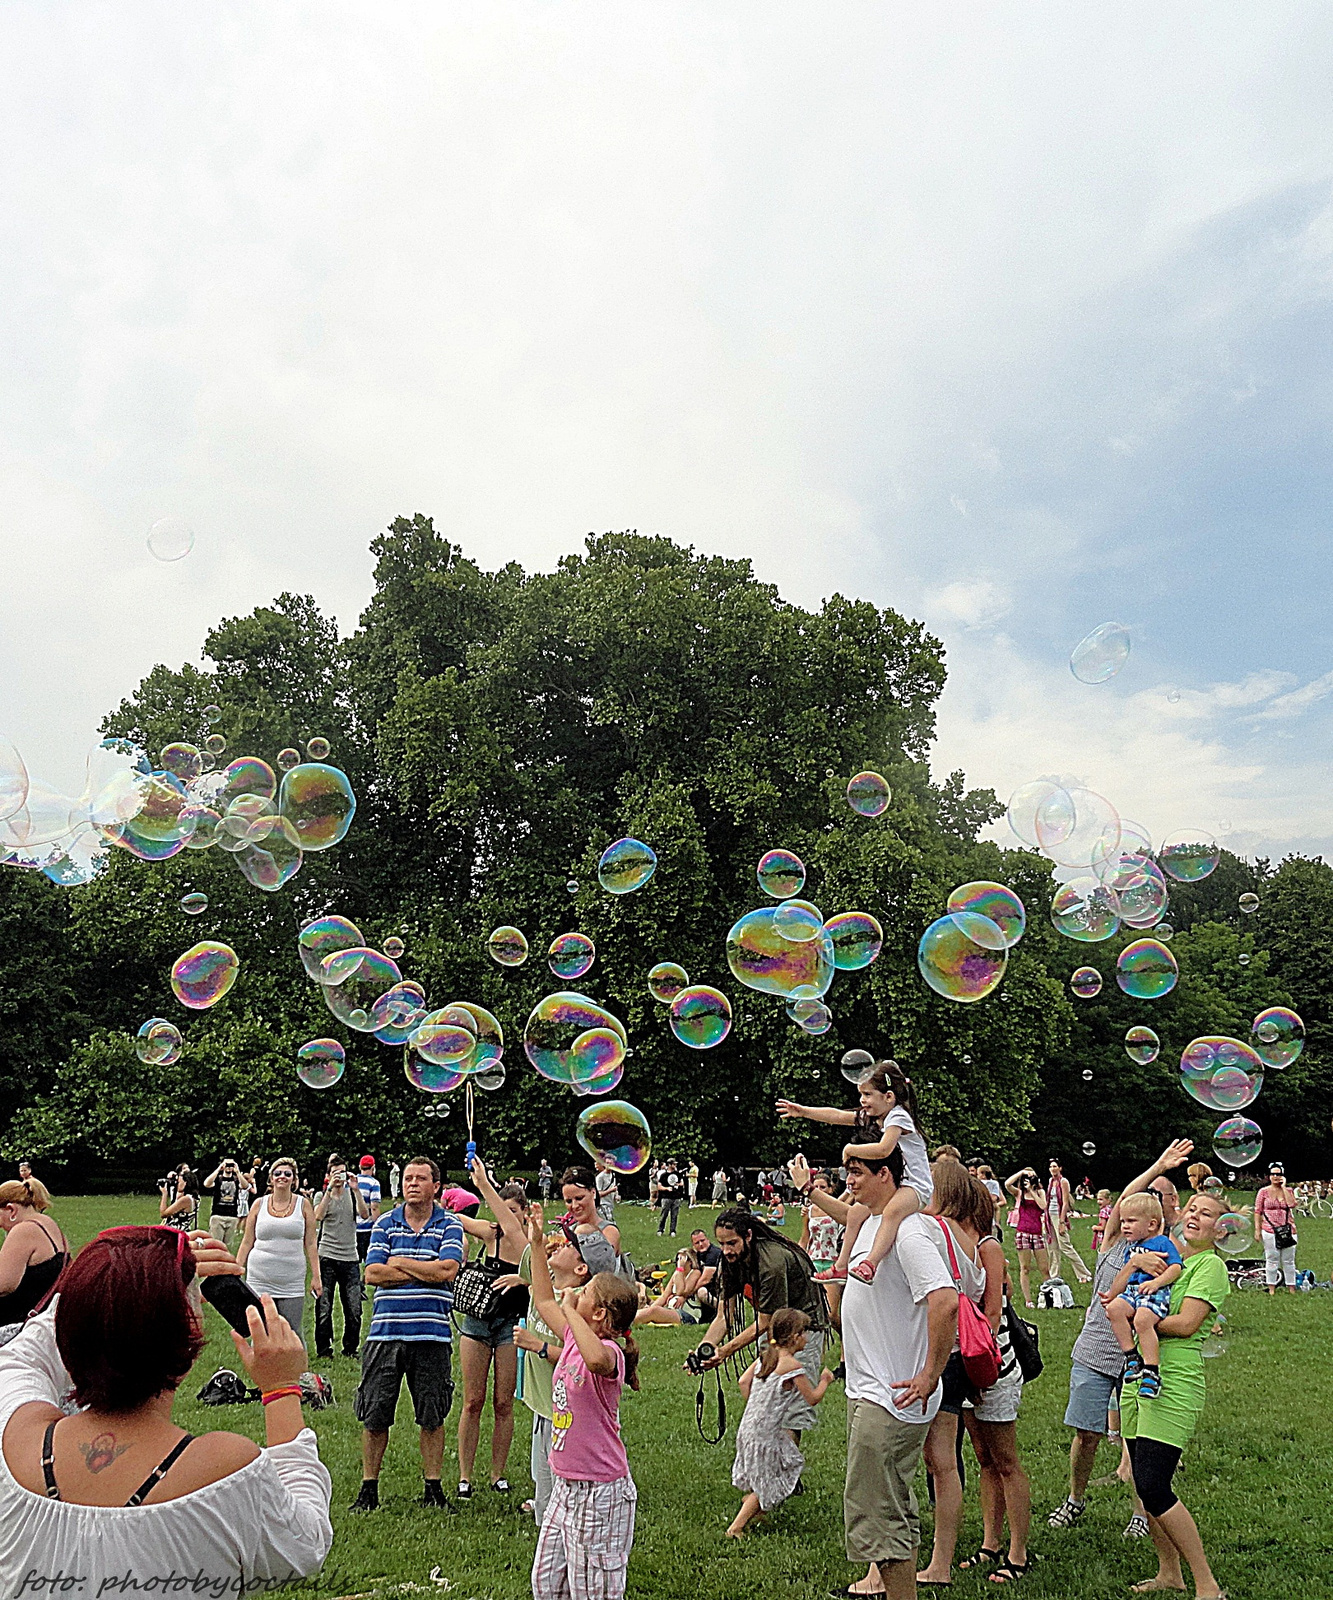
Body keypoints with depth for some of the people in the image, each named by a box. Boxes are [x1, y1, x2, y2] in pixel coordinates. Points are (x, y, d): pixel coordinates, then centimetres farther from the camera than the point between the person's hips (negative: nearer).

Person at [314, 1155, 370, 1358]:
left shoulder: (352, 1194, 8)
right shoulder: (322, 1195, 4)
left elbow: (365, 1214, -7)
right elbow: (318, 1216, -15)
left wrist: (356, 1189, -15)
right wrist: (330, 1189, -19)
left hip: (350, 1258, 2)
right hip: (327, 1257, -1)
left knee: (354, 1309, 0)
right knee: (324, 1308, 0)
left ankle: (351, 1348, 16)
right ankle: (324, 1351, 14)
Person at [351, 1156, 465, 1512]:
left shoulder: (449, 1225, 1)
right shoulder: (385, 1224, 6)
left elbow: (447, 1270, -14)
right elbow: (373, 1274, -5)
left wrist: (400, 1262, -7)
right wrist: (424, 1272, -8)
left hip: (431, 1335, -1)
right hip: (385, 1332, 1)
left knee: (432, 1416, 8)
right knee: (374, 1416, 6)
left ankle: (433, 1488, 21)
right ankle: (369, 1488, 21)